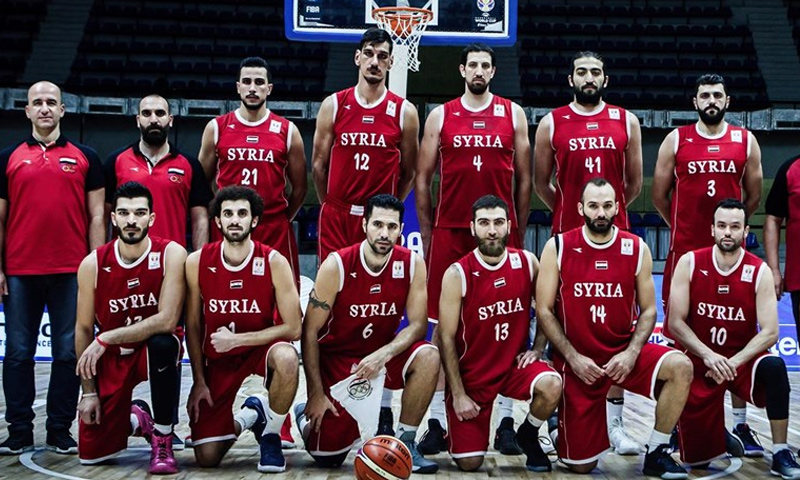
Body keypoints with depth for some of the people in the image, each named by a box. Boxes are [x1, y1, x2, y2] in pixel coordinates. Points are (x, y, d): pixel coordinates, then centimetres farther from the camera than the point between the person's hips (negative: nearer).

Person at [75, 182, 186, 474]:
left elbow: (167, 321, -26)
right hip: (111, 357, 2)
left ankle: (162, 439, -18)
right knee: (91, 454, -3)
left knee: (164, 343, -39)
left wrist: (105, 339, -26)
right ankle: (136, 419, 32)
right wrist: (89, 392, -2)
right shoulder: (92, 265, -10)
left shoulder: (171, 254, -17)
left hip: (154, 350, -2)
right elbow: (83, 330, -2)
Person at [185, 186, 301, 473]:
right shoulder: (197, 263, -11)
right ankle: (247, 417, 28)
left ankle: (271, 434, -11)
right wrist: (199, 381, -2)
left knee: (286, 357, -40)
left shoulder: (274, 262, -16)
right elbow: (193, 326, 0)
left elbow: (292, 328, -18)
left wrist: (236, 339, -22)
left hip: (261, 347, -1)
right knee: (207, 457, -7)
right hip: (217, 356, 2)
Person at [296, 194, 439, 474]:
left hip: (383, 353, 3)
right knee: (327, 456, -7)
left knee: (428, 358, -28)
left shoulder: (412, 264, -11)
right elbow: (310, 331, -14)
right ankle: (307, 414, 29)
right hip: (336, 357, -3)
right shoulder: (337, 265, -19)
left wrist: (383, 354, -29)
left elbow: (418, 324, -10)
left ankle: (404, 443, -10)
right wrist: (316, 394, -15)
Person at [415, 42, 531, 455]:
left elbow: (524, 179, 10)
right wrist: (427, 234, 3)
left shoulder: (513, 114, 9)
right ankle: (437, 421, 10)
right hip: (449, 232, 0)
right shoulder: (441, 116, 8)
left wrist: (518, 233, 5)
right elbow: (422, 178, 8)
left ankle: (506, 421, 10)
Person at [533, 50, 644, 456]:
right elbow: (541, 183, 11)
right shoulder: (552, 124, 4)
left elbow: (634, 183, 13)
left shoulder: (626, 122, 8)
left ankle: (614, 422, 10)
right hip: (566, 237, -1)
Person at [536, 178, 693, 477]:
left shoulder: (637, 249, -2)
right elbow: (544, 311, -6)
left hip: (624, 352, 2)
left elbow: (648, 310, 2)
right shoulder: (558, 247, -7)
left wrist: (631, 353, -14)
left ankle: (656, 453, -8)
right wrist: (573, 358, -14)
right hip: (576, 360, -2)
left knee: (680, 367, -27)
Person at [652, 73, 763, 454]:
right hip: (684, 252, -1)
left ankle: (740, 424, 11)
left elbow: (753, 196, 13)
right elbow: (659, 194, 7)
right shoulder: (676, 140, 2)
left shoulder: (745, 141, 6)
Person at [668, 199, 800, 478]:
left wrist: (734, 361, -26)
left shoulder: (760, 272, -9)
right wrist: (708, 355, -23)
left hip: (742, 358, 1)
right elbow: (676, 323, -10)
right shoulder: (690, 263, -9)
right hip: (697, 361, 0)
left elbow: (769, 332, -13)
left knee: (774, 367, -35)